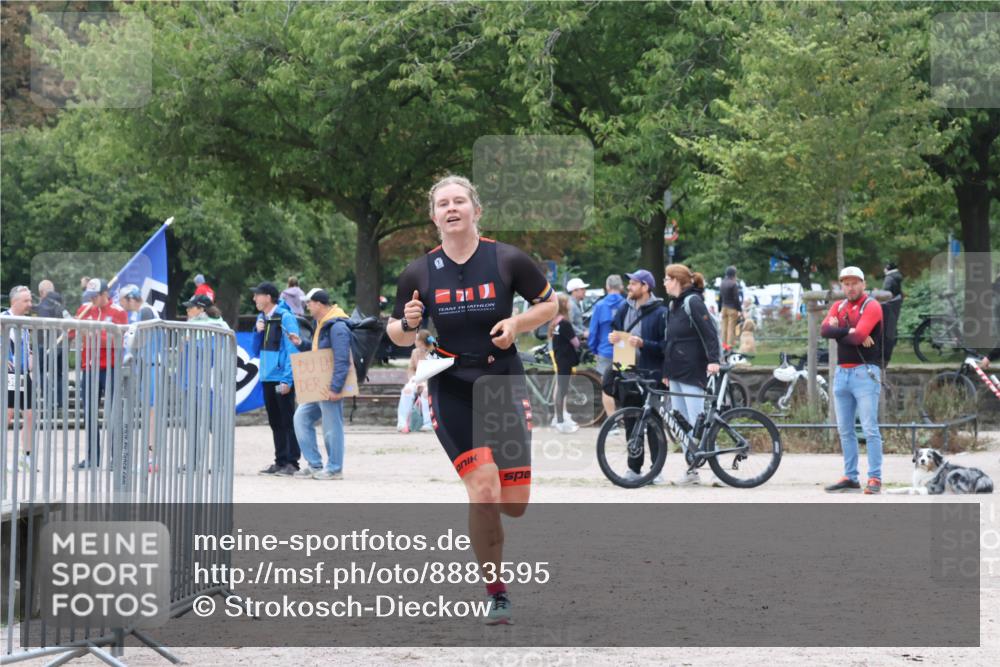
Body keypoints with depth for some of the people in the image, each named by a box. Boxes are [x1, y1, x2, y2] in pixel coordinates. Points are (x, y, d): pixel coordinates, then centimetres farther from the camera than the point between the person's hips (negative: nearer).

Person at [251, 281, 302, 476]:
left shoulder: (285, 318, -10)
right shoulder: (262, 319, 12)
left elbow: (292, 350, -14)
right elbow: (256, 351, 18)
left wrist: (287, 379, -19)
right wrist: (258, 332, 0)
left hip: (282, 379, -8)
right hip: (267, 379, 8)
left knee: (287, 421, -4)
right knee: (275, 422, 11)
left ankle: (292, 462, -1)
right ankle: (280, 461, 16)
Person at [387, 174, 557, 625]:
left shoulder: (507, 260, -4)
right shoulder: (419, 273, -1)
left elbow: (549, 304, 8)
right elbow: (397, 335, 10)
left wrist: (517, 323, -11)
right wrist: (408, 323, -13)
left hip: (504, 383, 1)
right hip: (451, 390, -1)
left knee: (515, 505, -1)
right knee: (484, 493, -17)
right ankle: (496, 595, -3)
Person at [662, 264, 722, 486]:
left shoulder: (693, 302, -11)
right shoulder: (673, 306, 17)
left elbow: (709, 332, -18)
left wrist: (713, 360, -28)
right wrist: (666, 372, 22)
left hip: (692, 372, -9)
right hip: (676, 372, 9)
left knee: (696, 422, -10)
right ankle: (692, 469, 11)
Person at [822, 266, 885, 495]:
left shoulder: (871, 306, -5)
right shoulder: (839, 306, 13)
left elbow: (858, 336, -19)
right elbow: (825, 330, -4)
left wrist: (838, 330, -3)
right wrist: (850, 331, -14)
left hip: (865, 372, -7)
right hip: (841, 373, 7)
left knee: (870, 429, -9)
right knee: (844, 430, 10)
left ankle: (875, 478, -8)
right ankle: (850, 477, 16)